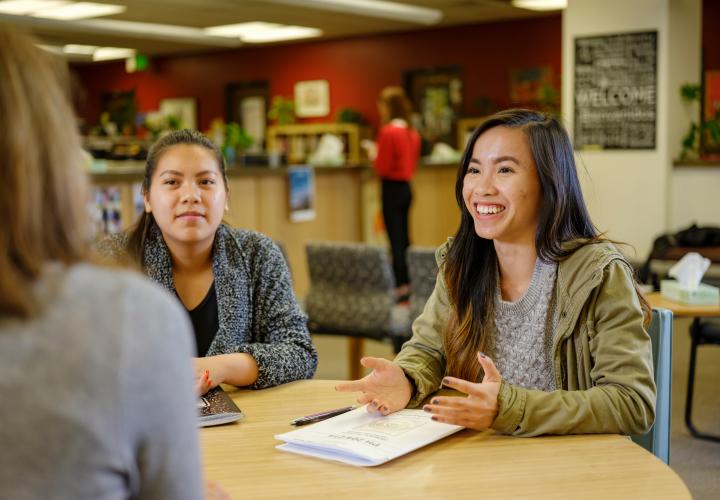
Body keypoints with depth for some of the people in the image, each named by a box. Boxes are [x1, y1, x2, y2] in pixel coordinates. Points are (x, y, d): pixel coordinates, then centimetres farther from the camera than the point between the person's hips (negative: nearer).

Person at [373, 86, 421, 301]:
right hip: (406, 186, 8)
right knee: (404, 237, 14)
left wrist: (374, 156, 4)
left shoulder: (388, 131, -16)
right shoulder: (412, 132, 8)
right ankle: (408, 283, 19)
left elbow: (383, 167, -16)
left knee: (395, 239, -4)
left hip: (392, 188, -8)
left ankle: (400, 287, -1)